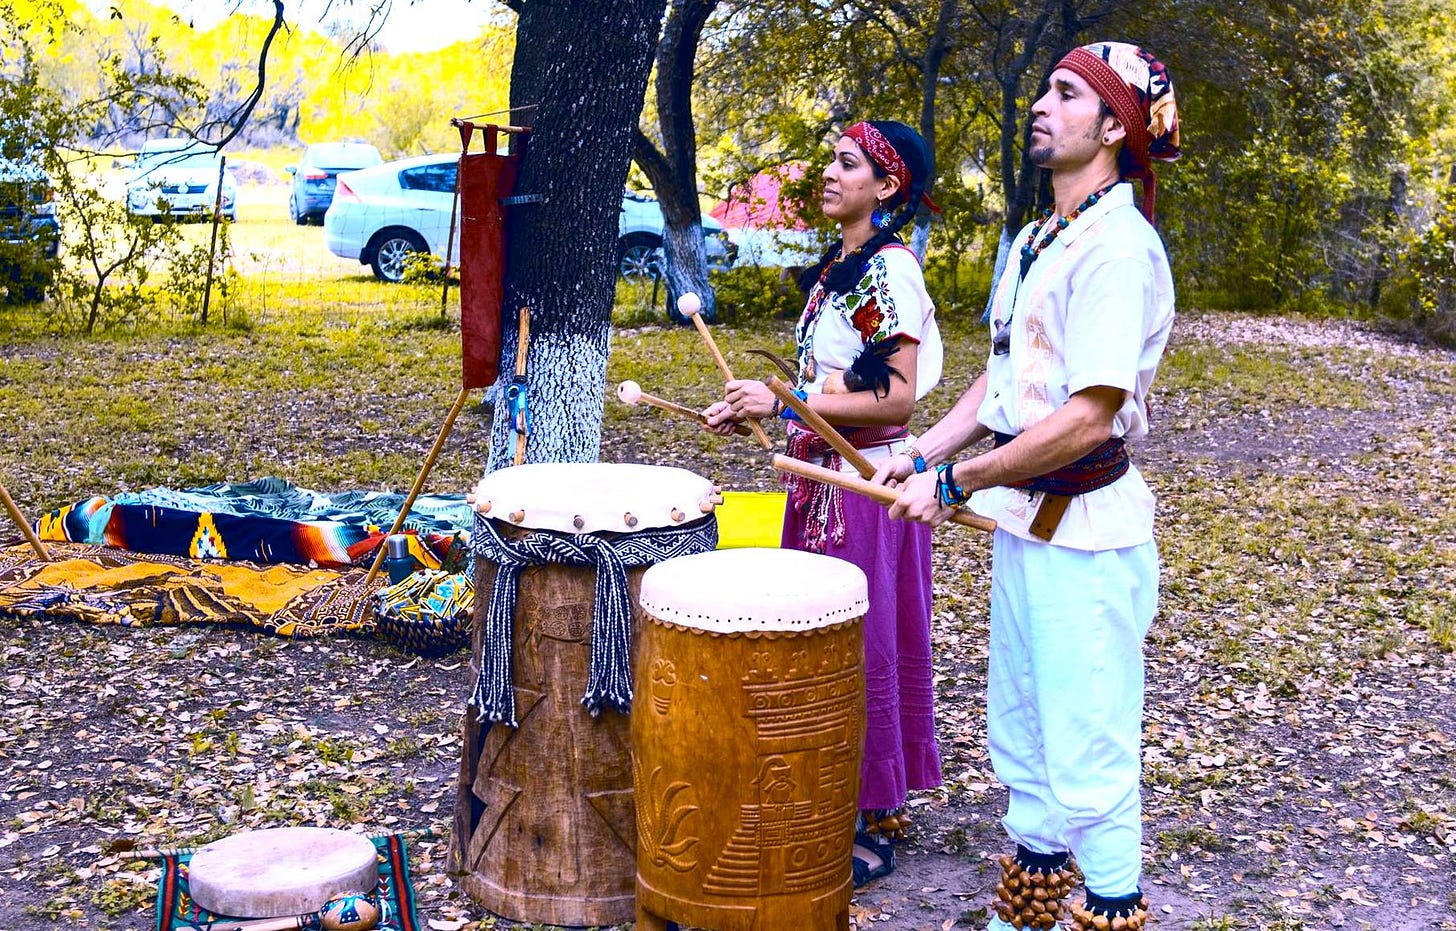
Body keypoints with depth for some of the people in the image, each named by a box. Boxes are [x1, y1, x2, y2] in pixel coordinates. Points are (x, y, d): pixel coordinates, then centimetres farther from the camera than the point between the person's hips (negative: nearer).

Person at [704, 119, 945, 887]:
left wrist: (785, 402, -20)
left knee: (859, 647, 0)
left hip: (865, 485, -9)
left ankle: (873, 825, 13)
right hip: (822, 478, 9)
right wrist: (756, 408, 7)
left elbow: (896, 397, -21)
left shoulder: (890, 269, -16)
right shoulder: (837, 265, 12)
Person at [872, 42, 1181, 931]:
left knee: (1088, 766, 0)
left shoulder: (1117, 247, -18)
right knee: (1020, 743, 20)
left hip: (1088, 536, -9)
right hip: (1022, 522, 10)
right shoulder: (1038, 240, 13)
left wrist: (954, 483, -18)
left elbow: (1089, 419, -25)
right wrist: (921, 452, 3)